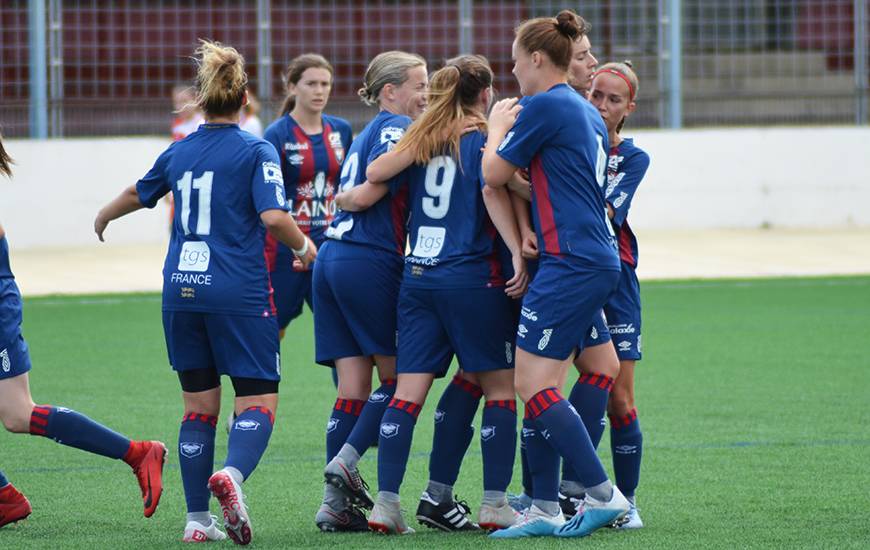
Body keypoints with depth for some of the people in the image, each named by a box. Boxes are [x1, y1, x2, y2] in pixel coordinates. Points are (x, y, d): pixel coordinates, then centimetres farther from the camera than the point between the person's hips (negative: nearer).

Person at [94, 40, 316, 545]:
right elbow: (274, 216, -16)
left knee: (199, 405, 12)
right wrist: (304, 247, 4)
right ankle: (233, 473, -32)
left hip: (182, 294, 5)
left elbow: (138, 194, 30)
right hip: (240, 295, -5)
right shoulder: (256, 151, -4)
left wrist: (104, 217, 51)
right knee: (259, 400, -2)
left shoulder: (179, 151, 12)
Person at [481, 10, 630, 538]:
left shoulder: (544, 106, -11)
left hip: (571, 262, -10)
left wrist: (498, 128, 13)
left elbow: (494, 173, -4)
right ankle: (545, 509, 9)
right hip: (600, 261, 10)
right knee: (541, 387, 10)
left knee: (533, 385, -9)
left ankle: (604, 494, -11)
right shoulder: (587, 112, 18)